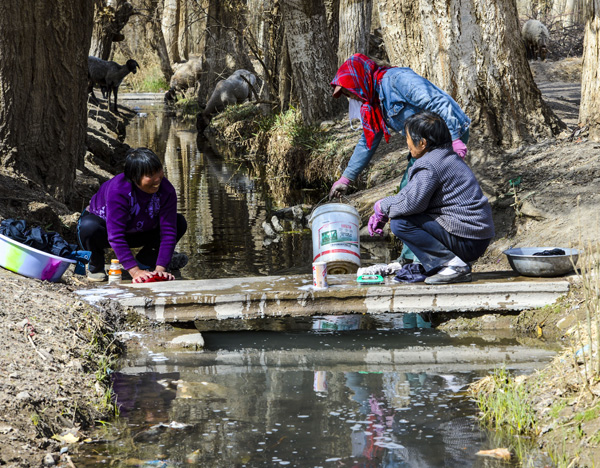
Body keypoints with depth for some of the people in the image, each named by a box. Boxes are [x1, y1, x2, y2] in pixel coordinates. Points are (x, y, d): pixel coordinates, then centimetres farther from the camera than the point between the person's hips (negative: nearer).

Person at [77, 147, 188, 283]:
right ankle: (95, 267, -8)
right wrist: (134, 271, -47)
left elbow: (168, 231, -26)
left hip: (136, 233, 4)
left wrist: (160, 268, -37)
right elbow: (115, 236, -41)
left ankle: (144, 262, -1)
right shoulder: (117, 190, -38)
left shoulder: (166, 190, -25)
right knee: (89, 227, -41)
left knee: (179, 223, -17)